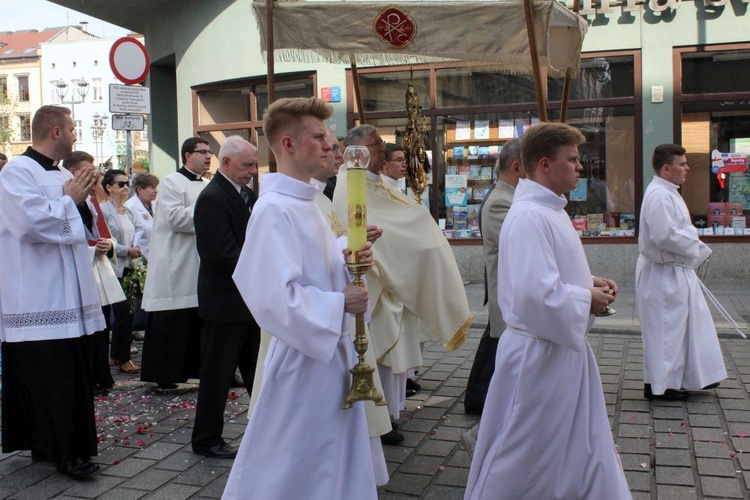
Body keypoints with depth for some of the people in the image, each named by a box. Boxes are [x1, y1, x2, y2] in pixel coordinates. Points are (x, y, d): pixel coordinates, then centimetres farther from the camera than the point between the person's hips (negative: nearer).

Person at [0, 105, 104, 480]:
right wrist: (69, 200, -10)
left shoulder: (62, 175, 15)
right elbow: (31, 221, -24)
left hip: (66, 296, 8)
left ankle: (47, 445, 24)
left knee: (70, 374, 11)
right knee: (48, 377, -4)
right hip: (37, 299, -8)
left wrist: (81, 201, 2)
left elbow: (80, 229, 20)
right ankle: (64, 452, 5)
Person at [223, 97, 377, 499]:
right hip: (301, 360, -9)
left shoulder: (304, 202, 10)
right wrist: (339, 303, -18)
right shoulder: (274, 209, -20)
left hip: (330, 350, 9)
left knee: (336, 460, 20)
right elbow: (275, 298, -27)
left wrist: (345, 261, -1)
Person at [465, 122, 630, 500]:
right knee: (521, 457, 6)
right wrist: (587, 299, -15)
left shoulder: (549, 210, 10)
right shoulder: (529, 217, -23)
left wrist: (588, 282, 5)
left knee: (585, 451, 21)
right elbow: (537, 294, -31)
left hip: (565, 348, 10)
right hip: (538, 354, -10)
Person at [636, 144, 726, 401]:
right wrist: (693, 241, -14)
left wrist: (692, 245, 8)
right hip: (663, 275, -11)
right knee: (664, 330, -1)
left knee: (690, 324, 19)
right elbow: (665, 236, -29)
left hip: (677, 272, 11)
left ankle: (694, 376, 32)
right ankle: (658, 386, 11)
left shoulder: (668, 193, 14)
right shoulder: (659, 196, -21)